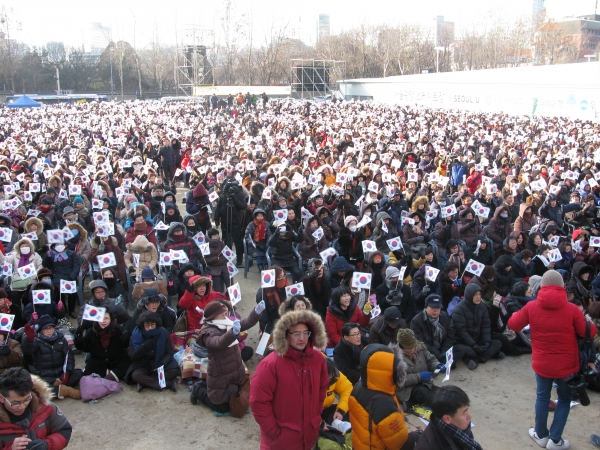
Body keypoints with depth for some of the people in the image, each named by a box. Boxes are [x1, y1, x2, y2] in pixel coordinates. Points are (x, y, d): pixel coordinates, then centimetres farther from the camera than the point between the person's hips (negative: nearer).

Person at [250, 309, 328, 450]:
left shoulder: (317, 358, -4)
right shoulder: (271, 364, -20)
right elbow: (258, 402, -19)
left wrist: (316, 416, 9)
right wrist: (273, 431, -15)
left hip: (310, 433, 5)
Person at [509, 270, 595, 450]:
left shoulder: (531, 307, -11)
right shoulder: (572, 309, -17)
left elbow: (513, 324, -1)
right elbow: (589, 333, -8)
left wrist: (518, 313, 19)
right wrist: (588, 322, 12)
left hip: (542, 364, 2)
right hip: (566, 365, -1)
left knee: (542, 398, 20)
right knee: (564, 400, 17)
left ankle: (541, 435, 32)